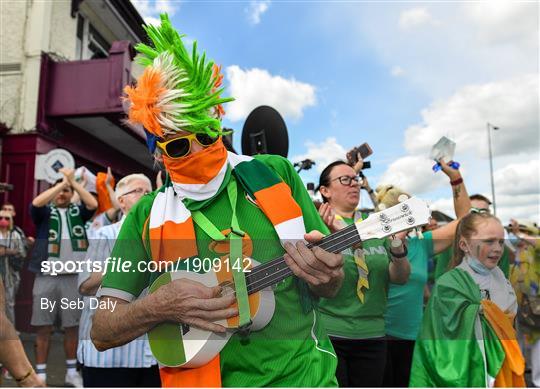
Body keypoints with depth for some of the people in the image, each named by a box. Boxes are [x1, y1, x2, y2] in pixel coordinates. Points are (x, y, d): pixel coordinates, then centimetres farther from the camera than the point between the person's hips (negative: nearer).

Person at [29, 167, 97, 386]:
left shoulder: (78, 212, 12)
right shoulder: (45, 212, 9)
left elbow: (93, 204, -7)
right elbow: (36, 202, -12)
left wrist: (72, 181, -4)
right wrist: (62, 181, -8)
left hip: (73, 277, 1)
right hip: (46, 277, -1)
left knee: (72, 326, 8)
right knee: (43, 327, 4)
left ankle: (71, 372, 21)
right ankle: (40, 374, 15)